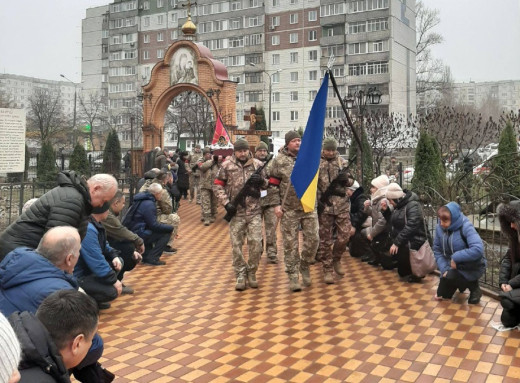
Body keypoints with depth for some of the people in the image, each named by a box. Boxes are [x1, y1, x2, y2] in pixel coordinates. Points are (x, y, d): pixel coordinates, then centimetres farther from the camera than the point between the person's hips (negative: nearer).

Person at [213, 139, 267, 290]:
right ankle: (240, 274, 16)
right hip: (236, 212, -1)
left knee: (256, 243, 0)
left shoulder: (257, 164, 4)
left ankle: (252, 273, 18)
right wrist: (226, 203, -7)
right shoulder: (227, 166, 0)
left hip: (254, 211, 1)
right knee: (236, 245, 3)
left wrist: (261, 180, -11)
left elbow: (268, 182, 13)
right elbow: (217, 186, 4)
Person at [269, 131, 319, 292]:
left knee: (313, 239, 2)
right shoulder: (279, 160, -3)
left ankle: (304, 265, 26)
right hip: (289, 209, -3)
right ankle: (293, 275, 12)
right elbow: (273, 184, -1)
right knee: (290, 243, 3)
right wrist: (277, 205, -6)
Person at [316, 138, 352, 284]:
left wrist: (345, 178, -9)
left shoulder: (342, 162, 10)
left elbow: (350, 181, 14)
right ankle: (327, 270, 12)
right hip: (324, 206, -3)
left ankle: (336, 259, 25)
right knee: (325, 240, 2)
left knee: (345, 234, -1)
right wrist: (317, 200, -11)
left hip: (342, 205, 3)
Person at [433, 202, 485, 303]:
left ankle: (474, 288, 0)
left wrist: (456, 257, -33)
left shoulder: (466, 227, -27)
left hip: (472, 267, -6)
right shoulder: (439, 227, -10)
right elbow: (437, 250, -3)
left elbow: (478, 250, -38)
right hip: (453, 265, 6)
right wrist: (444, 268, -15)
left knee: (449, 276, -27)